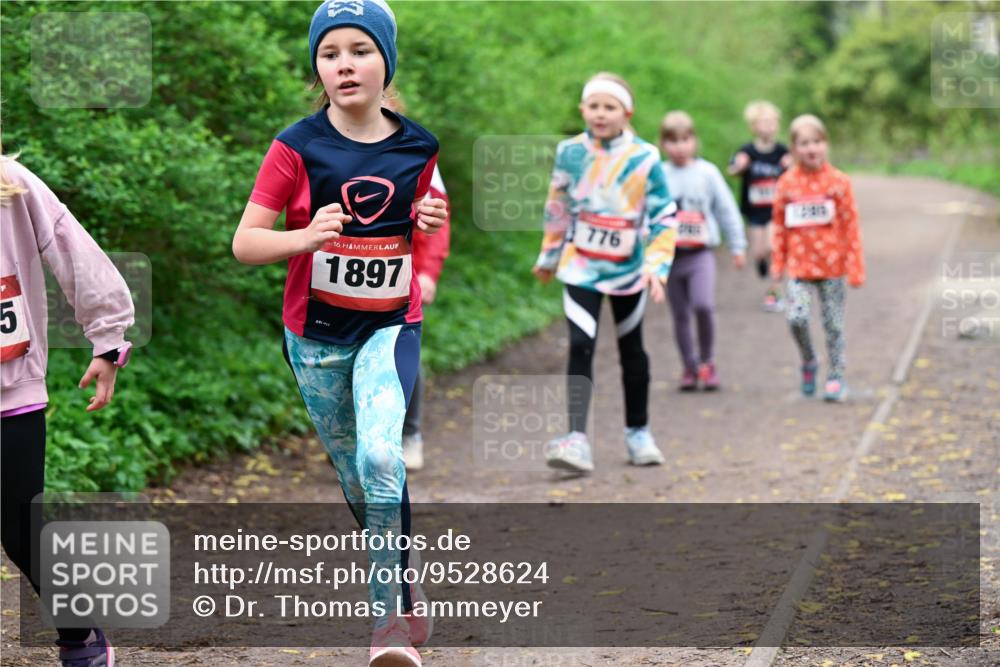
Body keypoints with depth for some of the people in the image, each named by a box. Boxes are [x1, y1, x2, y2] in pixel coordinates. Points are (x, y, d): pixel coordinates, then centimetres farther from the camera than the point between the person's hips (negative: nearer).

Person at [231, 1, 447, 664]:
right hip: (316, 336, 0)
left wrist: (431, 224, -8)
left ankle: (390, 614, -15)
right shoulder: (296, 148, -9)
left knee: (381, 456, -23)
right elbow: (245, 242, -9)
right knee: (357, 477, 10)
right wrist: (307, 236, -27)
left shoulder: (417, 147, -1)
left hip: (391, 326, 0)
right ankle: (402, 596, 33)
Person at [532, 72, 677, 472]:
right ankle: (577, 439, -19)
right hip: (581, 269, 0)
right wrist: (548, 257, 17)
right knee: (580, 348, -13)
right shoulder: (570, 153, -4)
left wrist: (657, 267, -15)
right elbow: (557, 209, 9)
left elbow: (663, 218, -7)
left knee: (632, 351, 14)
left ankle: (638, 432, 30)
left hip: (628, 270, 0)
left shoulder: (644, 158, -10)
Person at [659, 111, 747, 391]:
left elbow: (727, 209, 8)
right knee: (680, 315, 8)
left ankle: (707, 362, -2)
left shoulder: (707, 172, 2)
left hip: (700, 254, -2)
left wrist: (737, 245, 10)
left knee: (703, 305, -20)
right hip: (670, 254, 2)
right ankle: (689, 367, 22)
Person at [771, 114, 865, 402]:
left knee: (833, 324, 6)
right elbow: (780, 226, 7)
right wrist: (778, 263, 8)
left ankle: (836, 377, 20)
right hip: (798, 265, 1)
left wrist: (855, 267, -2)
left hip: (832, 265, 0)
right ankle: (808, 362, 12)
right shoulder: (787, 183, 0)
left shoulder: (838, 182, -3)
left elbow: (851, 226, -1)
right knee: (796, 317, -15)